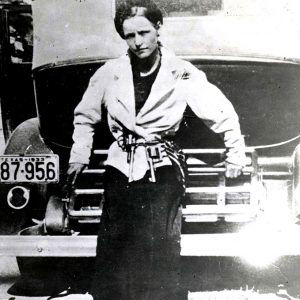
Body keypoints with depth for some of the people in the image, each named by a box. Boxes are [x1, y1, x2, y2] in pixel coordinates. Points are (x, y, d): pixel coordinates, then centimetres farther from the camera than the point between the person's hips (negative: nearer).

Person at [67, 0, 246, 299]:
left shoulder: (181, 73, -7)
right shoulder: (109, 73, -1)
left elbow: (224, 114, 0)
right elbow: (84, 116, 15)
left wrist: (236, 157, 4)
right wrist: (79, 156, 10)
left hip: (163, 171, -2)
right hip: (121, 169, 3)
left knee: (160, 252, -1)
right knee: (113, 249, 7)